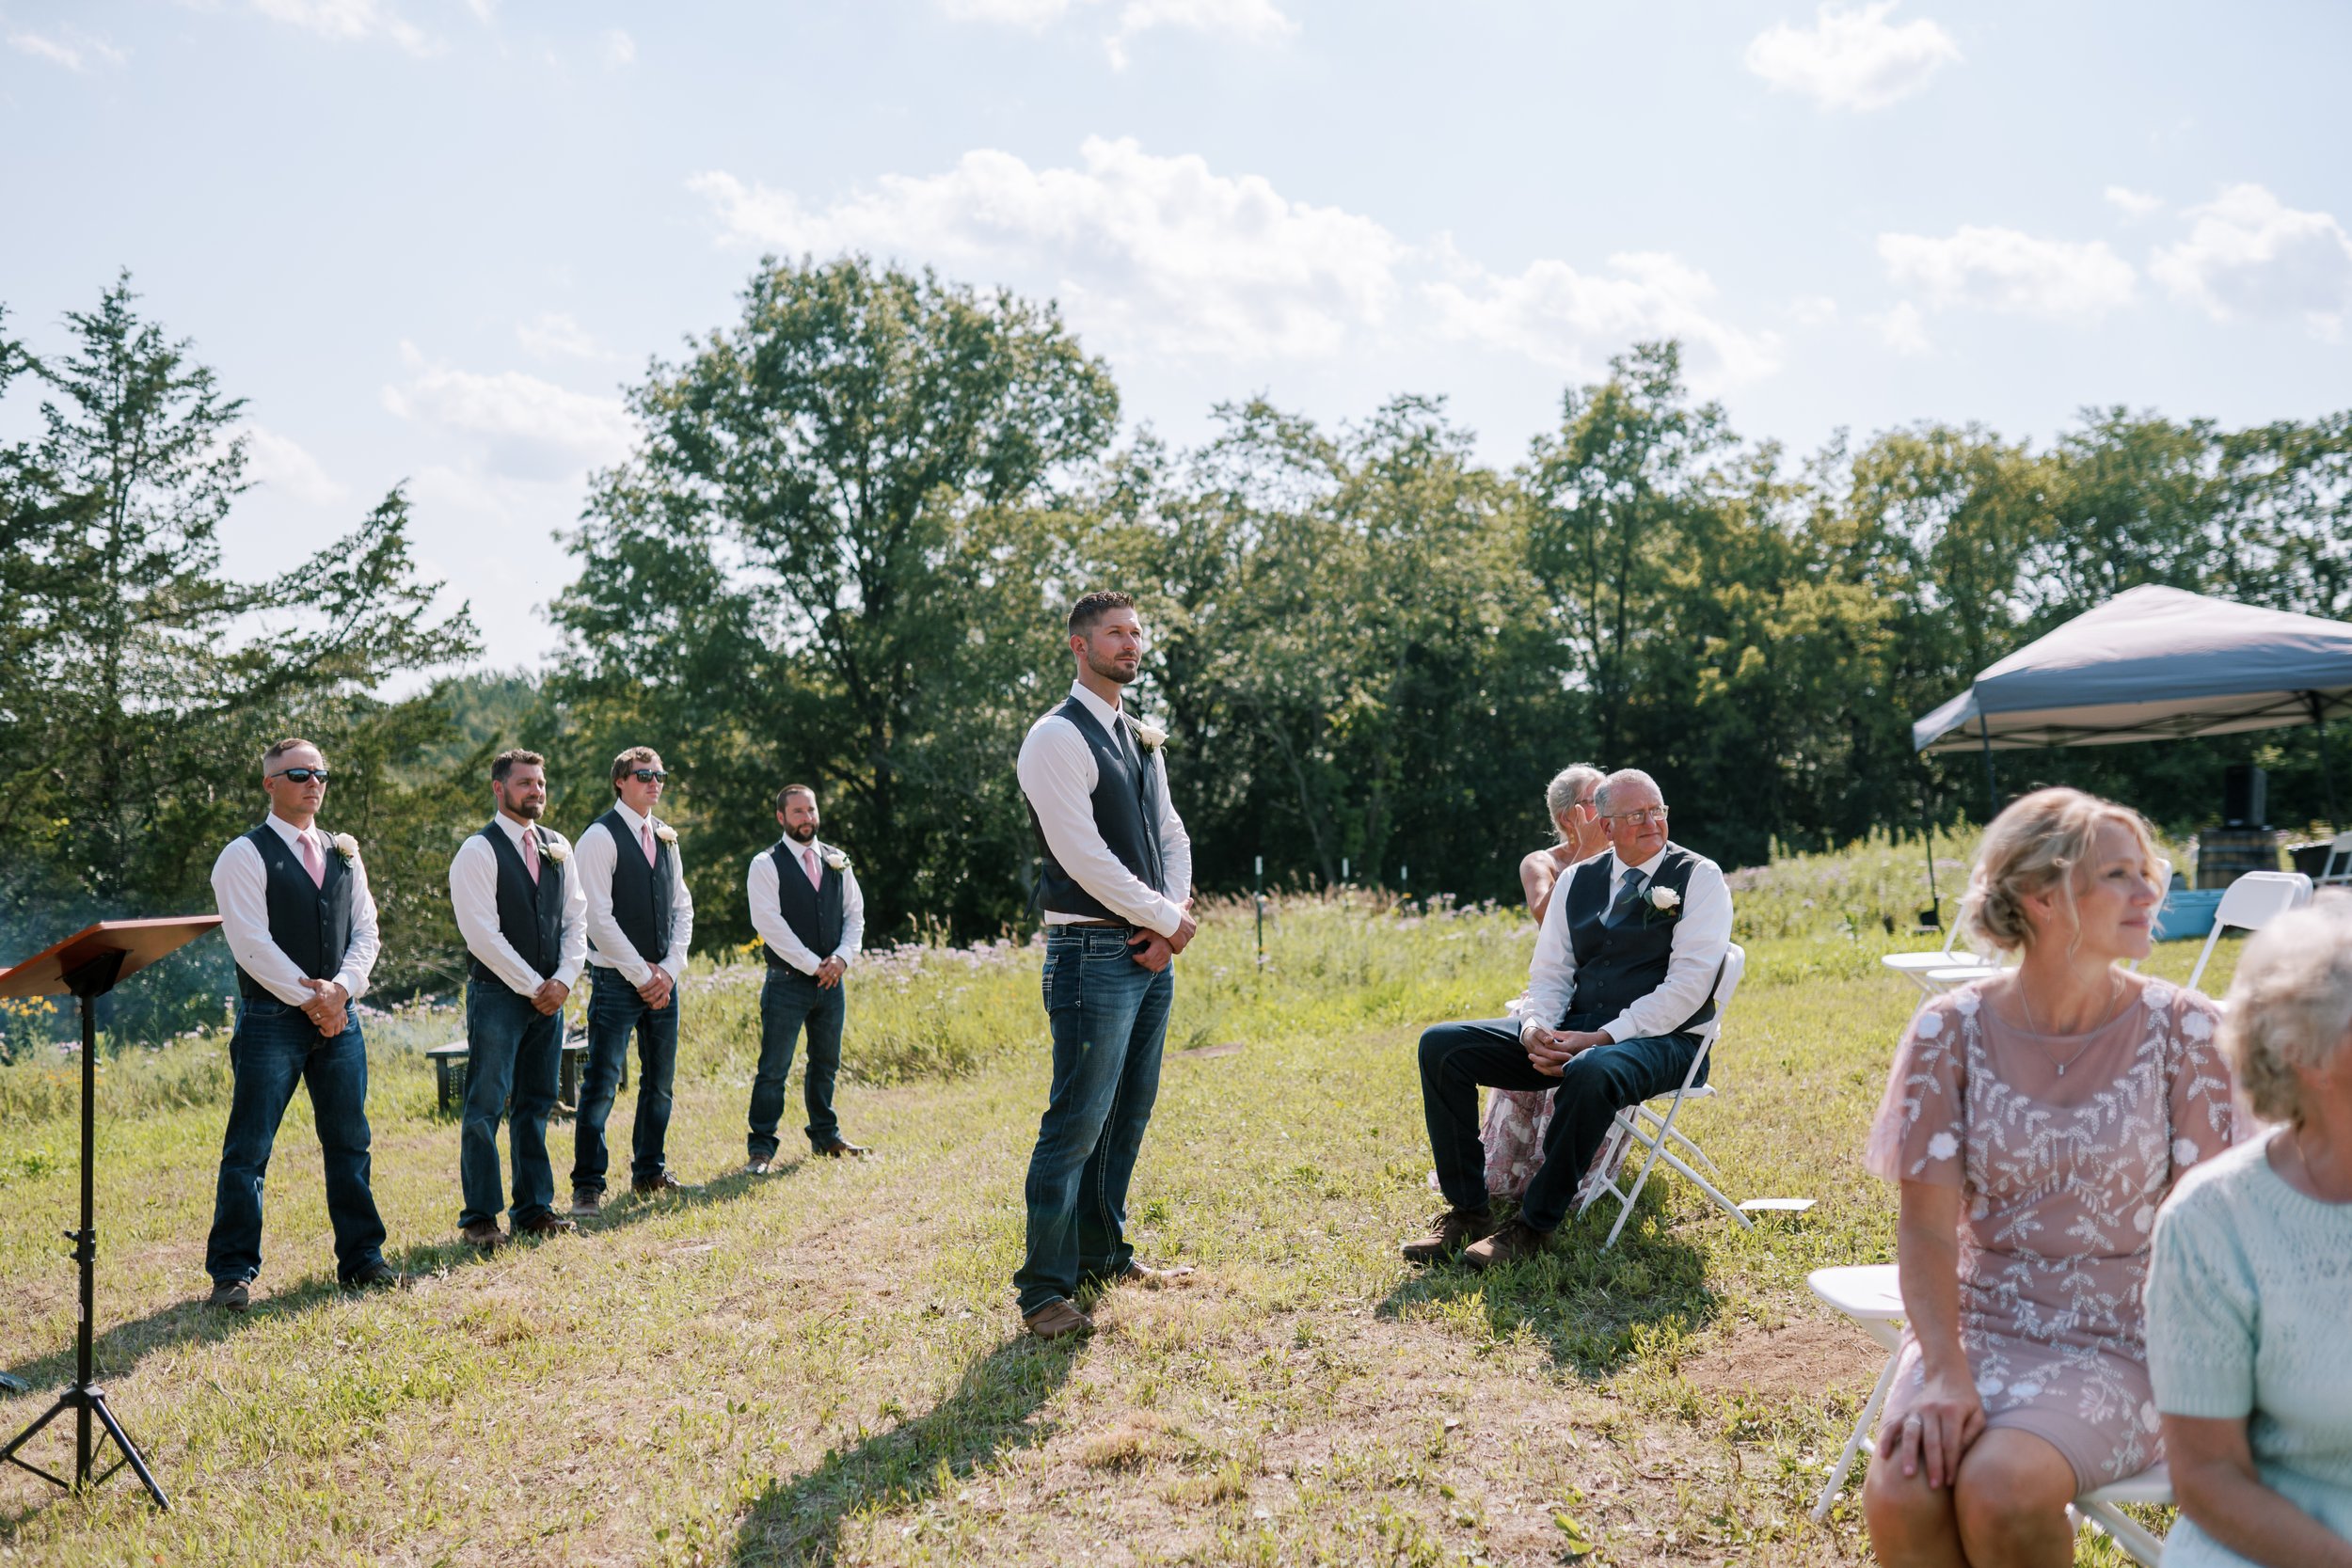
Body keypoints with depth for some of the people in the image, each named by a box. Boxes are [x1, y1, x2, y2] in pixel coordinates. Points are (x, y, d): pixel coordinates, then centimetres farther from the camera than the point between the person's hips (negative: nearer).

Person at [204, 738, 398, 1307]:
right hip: (271, 1019, -5)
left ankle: (362, 1257, 17)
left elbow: (366, 929, 10)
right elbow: (251, 943, -11)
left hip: (339, 1014, 5)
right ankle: (233, 1271, 6)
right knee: (248, 1149, -2)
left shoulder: (343, 854, 14)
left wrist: (340, 989, -6)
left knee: (350, 1142, 9)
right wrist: (309, 997, -13)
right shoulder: (246, 855, -4)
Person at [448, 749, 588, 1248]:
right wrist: (532, 986, -12)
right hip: (497, 994, -6)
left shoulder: (558, 847, 12)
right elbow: (481, 931, -13)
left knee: (536, 1104, 10)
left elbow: (576, 918, 12)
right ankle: (480, 1217, 4)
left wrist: (564, 979, -2)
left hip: (549, 995, 6)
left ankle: (534, 1208, 17)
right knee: (486, 1106, -4)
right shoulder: (478, 850, -7)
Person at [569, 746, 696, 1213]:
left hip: (663, 979, 7)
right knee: (601, 1085, -6)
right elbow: (599, 917, -13)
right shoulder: (601, 837, -8)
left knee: (660, 1081, 12)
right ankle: (588, 1186, 0)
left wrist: (670, 969, 1)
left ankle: (649, 1171, 24)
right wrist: (642, 974, -12)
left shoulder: (666, 837, 13)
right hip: (617, 980, -7)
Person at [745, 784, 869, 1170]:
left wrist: (842, 957, -5)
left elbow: (855, 914, 13)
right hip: (787, 981, -5)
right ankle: (761, 1149, 0)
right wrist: (814, 965, -14)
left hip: (832, 979, 5)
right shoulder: (766, 865, -6)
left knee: (826, 1063, 15)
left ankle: (825, 1136, 27)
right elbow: (770, 924, -13)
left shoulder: (837, 862, 11)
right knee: (773, 1069, -5)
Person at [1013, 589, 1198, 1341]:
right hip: (1095, 953, -8)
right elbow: (1084, 855, -17)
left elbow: (1171, 834, 16)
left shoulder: (1141, 738, 17)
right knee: (1078, 1121, -8)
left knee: (1129, 1113, 14)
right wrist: (1166, 920, -10)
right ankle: (1044, 1289, 0)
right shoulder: (1058, 738, -10)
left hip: (1152, 952, 8)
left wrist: (1174, 914, -2)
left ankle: (1103, 1254, 27)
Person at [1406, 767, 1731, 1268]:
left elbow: (1689, 982, -12)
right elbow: (1549, 973, 14)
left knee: (1590, 1073, -42)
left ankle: (1534, 1225, -25)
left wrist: (1602, 1039, -19)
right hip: (1571, 1034, 6)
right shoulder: (1579, 880, 14)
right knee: (1441, 1046, -9)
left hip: (1659, 1040, -6)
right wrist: (1535, 1029, -10)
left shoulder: (1699, 878, -1)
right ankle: (1466, 1212, -7)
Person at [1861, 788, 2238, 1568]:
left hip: (2121, 1339, -1)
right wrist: (1945, 1374, -18)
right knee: (1900, 1493, -27)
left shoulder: (2179, 1028, -5)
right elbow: (1927, 1226, -5)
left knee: (2001, 1490, -29)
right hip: (1977, 1320, 1)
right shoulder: (1951, 1030, -4)